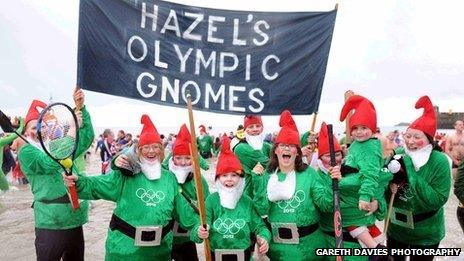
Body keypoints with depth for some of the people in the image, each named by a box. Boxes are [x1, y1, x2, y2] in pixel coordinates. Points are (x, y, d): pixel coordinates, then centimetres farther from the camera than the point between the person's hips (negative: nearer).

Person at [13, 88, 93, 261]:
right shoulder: (27, 152, -6)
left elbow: (87, 137, 8)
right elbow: (51, 163, -23)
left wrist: (80, 108, -3)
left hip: (75, 222, 6)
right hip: (51, 225, -6)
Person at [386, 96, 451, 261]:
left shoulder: (439, 162, -18)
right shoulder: (398, 155, -8)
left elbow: (438, 200, -24)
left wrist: (410, 173, -29)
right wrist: (390, 186, -23)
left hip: (425, 236, -3)